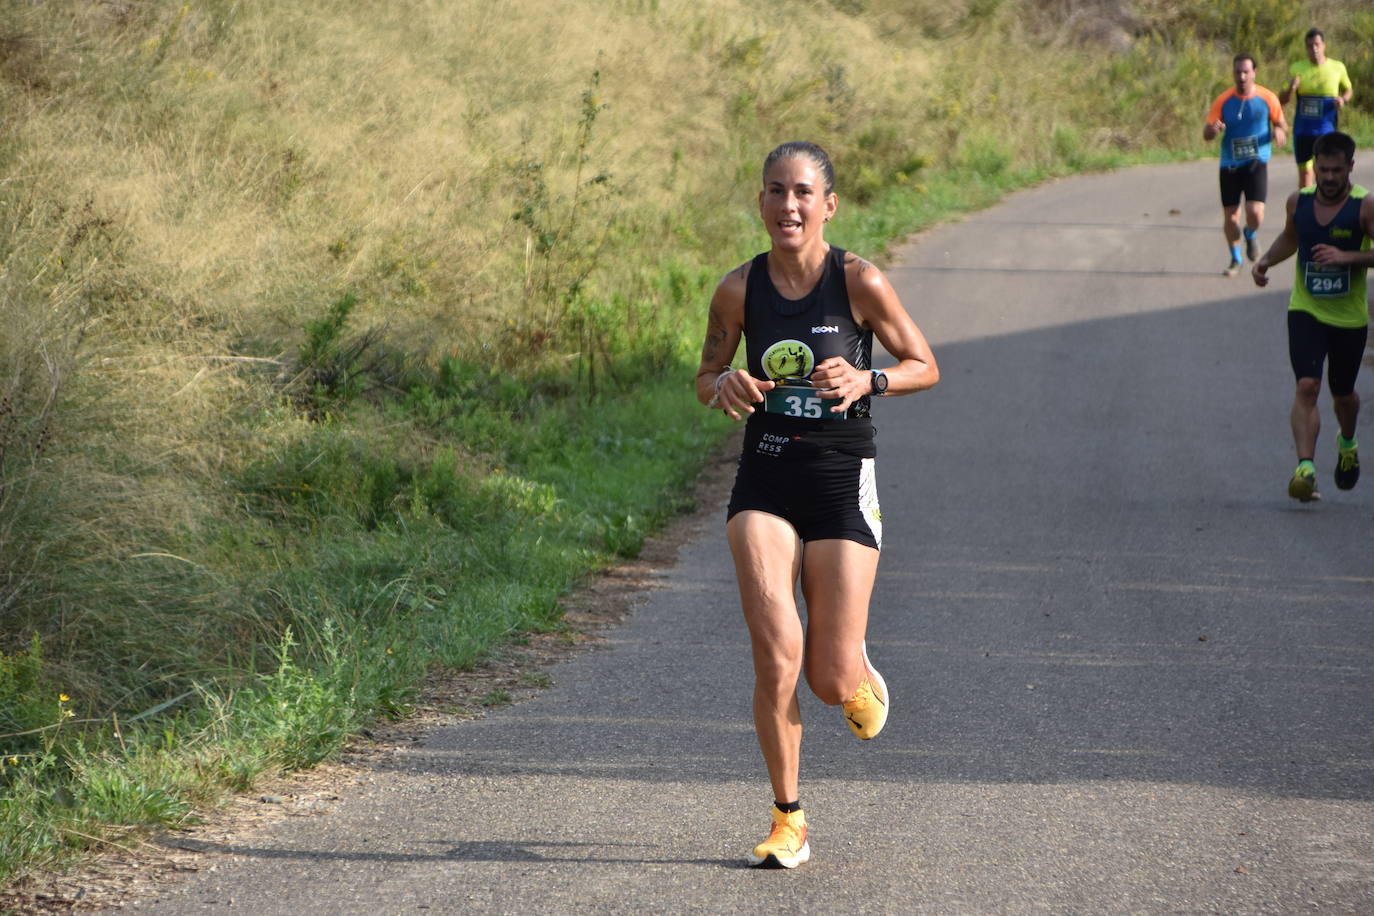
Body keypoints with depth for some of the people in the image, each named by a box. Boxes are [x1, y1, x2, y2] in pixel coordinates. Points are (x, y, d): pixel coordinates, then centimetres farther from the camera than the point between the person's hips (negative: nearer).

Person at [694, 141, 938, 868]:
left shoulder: (859, 281, -8)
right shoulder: (739, 289, -1)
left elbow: (925, 366, 1)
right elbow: (706, 378, 13)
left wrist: (866, 380, -19)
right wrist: (725, 385, -11)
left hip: (841, 481, -2)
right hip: (764, 482, 2)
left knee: (832, 682, -3)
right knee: (776, 656, -15)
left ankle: (862, 681, 37)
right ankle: (788, 819, 1)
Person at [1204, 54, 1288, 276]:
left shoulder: (1267, 98, -3)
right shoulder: (1223, 101, -2)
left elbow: (1281, 125, 9)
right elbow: (1206, 135, -1)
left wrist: (1279, 132, -16)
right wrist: (1214, 129, -26)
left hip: (1256, 163, -1)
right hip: (1230, 165, 1)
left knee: (1255, 212, -18)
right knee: (1230, 216, 3)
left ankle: (1251, 235, 19)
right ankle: (1235, 260, 25)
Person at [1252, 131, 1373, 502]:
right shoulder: (1298, 201, -1)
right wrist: (1266, 260, 2)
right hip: (1306, 311, 1)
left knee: (1343, 394, 16)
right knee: (1307, 386, -18)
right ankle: (1305, 468, -24)